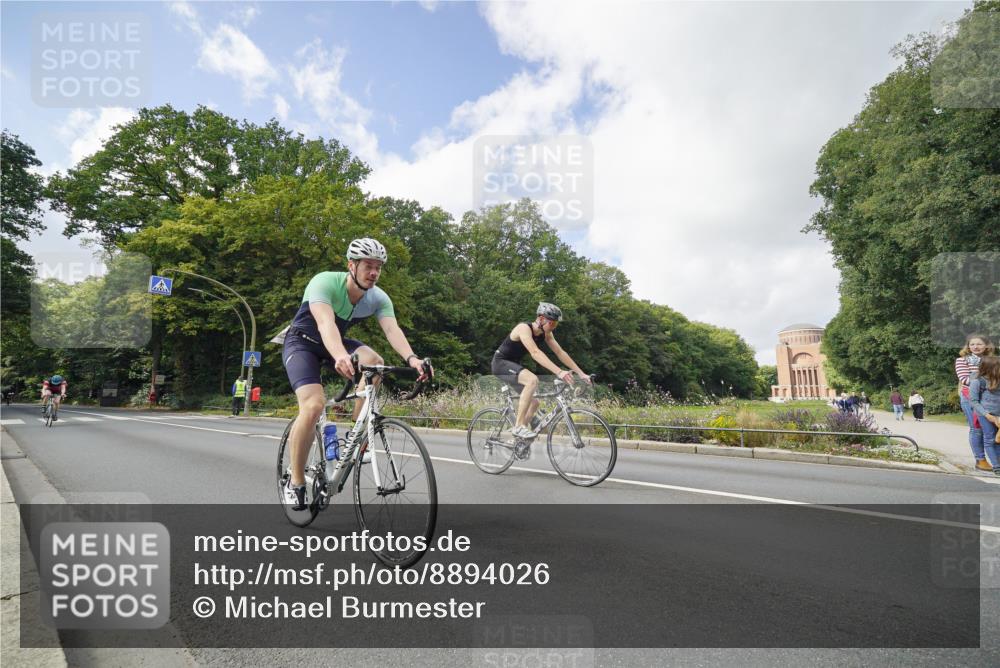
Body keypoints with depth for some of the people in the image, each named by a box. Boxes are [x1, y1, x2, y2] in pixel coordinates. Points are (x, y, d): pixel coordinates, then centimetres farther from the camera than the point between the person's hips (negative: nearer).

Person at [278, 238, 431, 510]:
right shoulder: (324, 282, -30)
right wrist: (341, 356, -66)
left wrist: (411, 359, -52)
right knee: (314, 405, -26)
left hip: (335, 342, 4)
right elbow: (325, 323, -46)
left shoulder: (379, 298, -16)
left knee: (374, 361, -28)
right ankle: (296, 482, -6)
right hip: (302, 342, -4)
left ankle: (356, 434, -11)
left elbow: (392, 330, -32)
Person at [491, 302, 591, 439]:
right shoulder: (524, 328, -27)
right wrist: (559, 372, -50)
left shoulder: (545, 333, -3)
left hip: (513, 365, 9)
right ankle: (518, 426, -27)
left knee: (533, 402, 6)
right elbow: (535, 353, -41)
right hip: (500, 363, -9)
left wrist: (581, 373, -10)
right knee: (532, 380, -33)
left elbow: (560, 353, -3)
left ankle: (519, 438, 18)